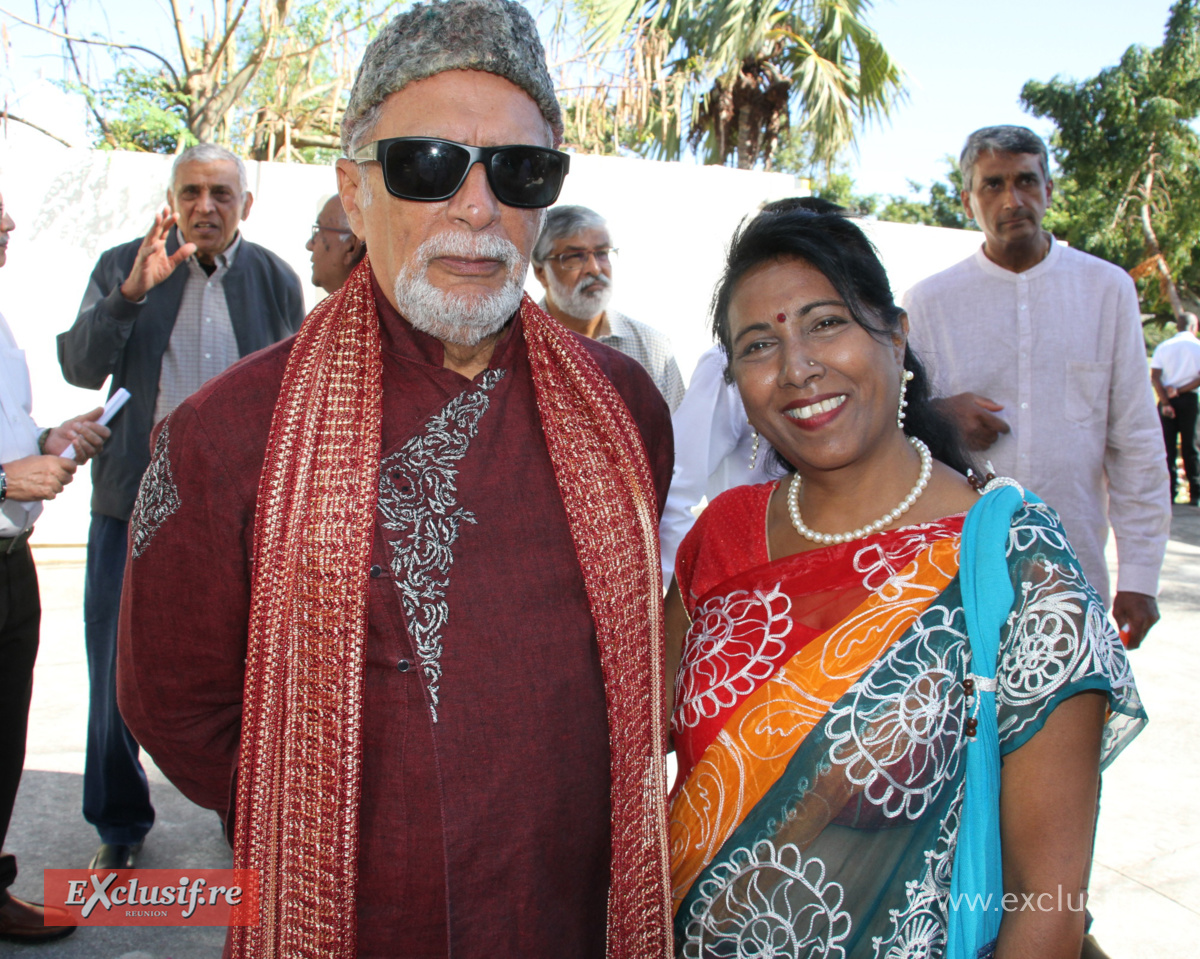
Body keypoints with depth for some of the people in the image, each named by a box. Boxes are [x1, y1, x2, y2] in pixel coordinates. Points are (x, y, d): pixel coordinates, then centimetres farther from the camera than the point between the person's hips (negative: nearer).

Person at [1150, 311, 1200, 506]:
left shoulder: (1163, 347, 4)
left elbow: (1155, 377, -5)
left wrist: (1165, 402, -9)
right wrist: (1180, 390, -8)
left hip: (1167, 399, 1)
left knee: (1168, 447, 4)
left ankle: (1169, 493, 1)